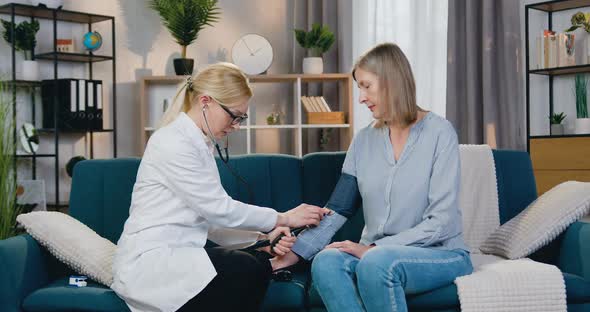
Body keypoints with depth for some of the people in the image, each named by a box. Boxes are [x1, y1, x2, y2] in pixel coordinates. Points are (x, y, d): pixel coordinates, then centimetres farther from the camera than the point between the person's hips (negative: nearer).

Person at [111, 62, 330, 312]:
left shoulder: (199, 144, 15)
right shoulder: (172, 143, -13)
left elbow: (211, 221, 8)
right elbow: (219, 209, -15)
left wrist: (263, 237, -6)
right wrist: (283, 219, -7)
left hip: (175, 255, 8)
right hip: (148, 262, -8)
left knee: (259, 265, -15)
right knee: (247, 271, -24)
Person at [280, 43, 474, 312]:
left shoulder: (439, 132, -6)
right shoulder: (364, 140, 10)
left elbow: (441, 221, -12)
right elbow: (337, 210, 6)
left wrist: (373, 248, -19)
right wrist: (294, 253, -7)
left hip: (441, 254, -4)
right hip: (376, 253, 4)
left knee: (377, 262, -35)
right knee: (325, 261, -27)